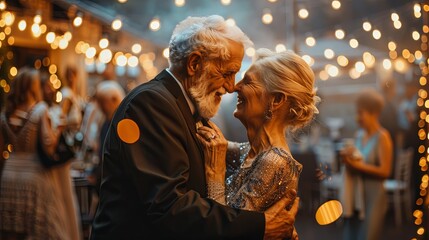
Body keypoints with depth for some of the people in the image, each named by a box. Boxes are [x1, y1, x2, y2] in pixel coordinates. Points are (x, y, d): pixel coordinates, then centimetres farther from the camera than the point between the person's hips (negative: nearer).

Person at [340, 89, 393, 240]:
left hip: (373, 196, -7)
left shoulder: (382, 137, -11)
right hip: (355, 195, 7)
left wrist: (357, 165, -18)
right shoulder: (359, 135, 8)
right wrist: (348, 158, -5)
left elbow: (384, 171, -15)